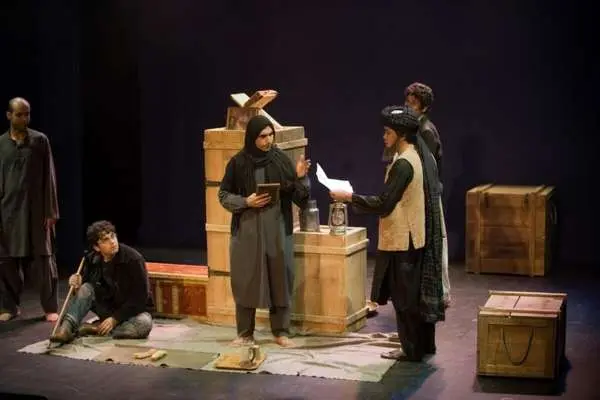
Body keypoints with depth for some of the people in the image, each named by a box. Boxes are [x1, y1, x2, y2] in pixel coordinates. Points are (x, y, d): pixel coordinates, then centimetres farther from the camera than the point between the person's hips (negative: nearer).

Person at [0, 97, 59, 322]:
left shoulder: (40, 140, -1)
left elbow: (49, 177, -1)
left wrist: (51, 211, -5)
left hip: (36, 209, -2)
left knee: (42, 260, 0)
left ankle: (50, 308, 7)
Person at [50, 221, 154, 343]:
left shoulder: (134, 259, -21)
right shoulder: (92, 260, -6)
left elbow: (140, 298, -21)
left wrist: (115, 319, -25)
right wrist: (77, 283, -20)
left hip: (135, 310, -4)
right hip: (108, 309, 4)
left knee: (144, 324, -37)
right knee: (85, 289, -19)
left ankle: (96, 328, -25)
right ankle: (67, 328, -33)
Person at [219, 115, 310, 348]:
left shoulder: (281, 159, -1)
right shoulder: (238, 163, -3)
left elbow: (298, 196, 0)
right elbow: (223, 195, 3)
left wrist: (300, 177, -19)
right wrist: (246, 202, -13)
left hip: (277, 230, 1)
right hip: (247, 230, -1)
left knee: (280, 280, 5)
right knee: (246, 281, 4)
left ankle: (281, 332, 17)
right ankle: (245, 333, 15)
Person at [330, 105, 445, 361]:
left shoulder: (403, 164, -21)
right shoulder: (423, 157, 8)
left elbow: (384, 204, -23)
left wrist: (349, 198, -16)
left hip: (403, 241, -9)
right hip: (421, 237, 9)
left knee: (403, 295, 1)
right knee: (420, 292, 15)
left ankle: (412, 349, 8)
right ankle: (425, 343, 24)